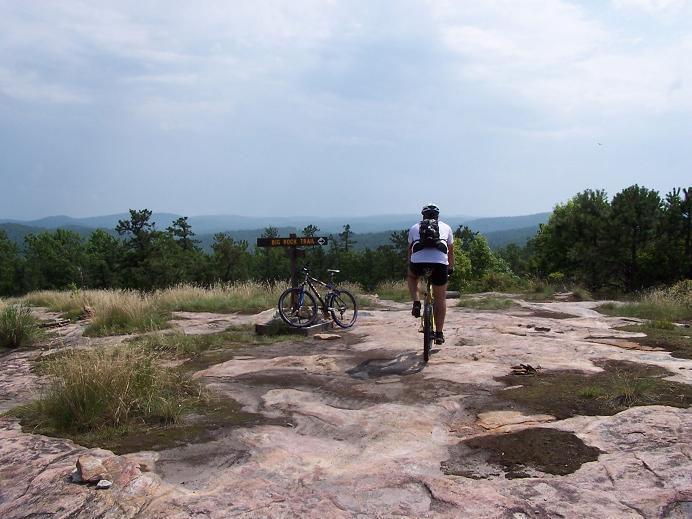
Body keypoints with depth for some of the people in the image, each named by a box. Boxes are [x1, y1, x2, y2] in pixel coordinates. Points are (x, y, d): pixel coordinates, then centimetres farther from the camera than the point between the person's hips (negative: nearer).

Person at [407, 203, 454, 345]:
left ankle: (416, 303, 13)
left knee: (411, 277, 35)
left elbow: (410, 251, 36)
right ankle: (439, 333, 18)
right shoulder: (446, 227, 27)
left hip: (418, 262, 0)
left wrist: (410, 266, 50)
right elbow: (451, 251, 34)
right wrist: (451, 268, 47)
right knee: (440, 298, 16)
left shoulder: (414, 228, 27)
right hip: (440, 263, 0)